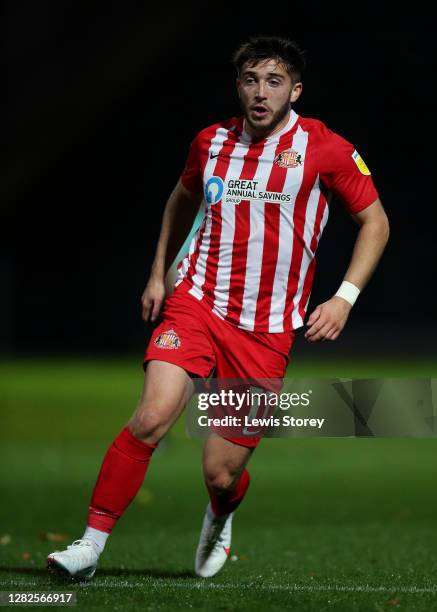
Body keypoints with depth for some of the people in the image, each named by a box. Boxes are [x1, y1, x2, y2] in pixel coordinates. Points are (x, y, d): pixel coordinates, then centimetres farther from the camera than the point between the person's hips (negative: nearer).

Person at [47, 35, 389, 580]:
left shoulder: (325, 148, -4)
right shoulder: (212, 142, 6)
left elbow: (374, 221, 5)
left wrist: (344, 297, -5)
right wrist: (158, 273, 21)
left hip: (267, 330, -2)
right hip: (196, 304, 2)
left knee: (221, 473, -2)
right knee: (151, 417, -23)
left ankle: (219, 521, 36)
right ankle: (91, 544, -14)